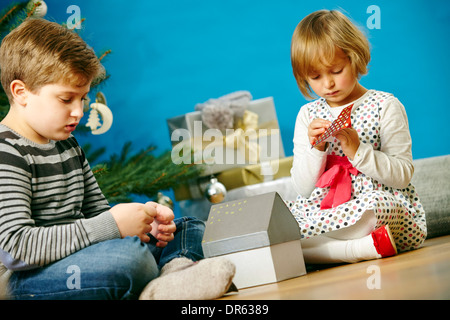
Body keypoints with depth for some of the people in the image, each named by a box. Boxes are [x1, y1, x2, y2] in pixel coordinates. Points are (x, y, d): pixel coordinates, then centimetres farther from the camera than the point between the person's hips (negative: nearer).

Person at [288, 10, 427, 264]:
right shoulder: (308, 116, 12)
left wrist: (358, 151, -17)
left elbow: (403, 175, -5)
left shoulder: (386, 106, 2)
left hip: (389, 206, -5)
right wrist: (315, 149, -10)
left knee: (370, 207, -42)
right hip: (330, 207, 5)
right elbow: (303, 189, 8)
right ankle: (366, 247, -30)